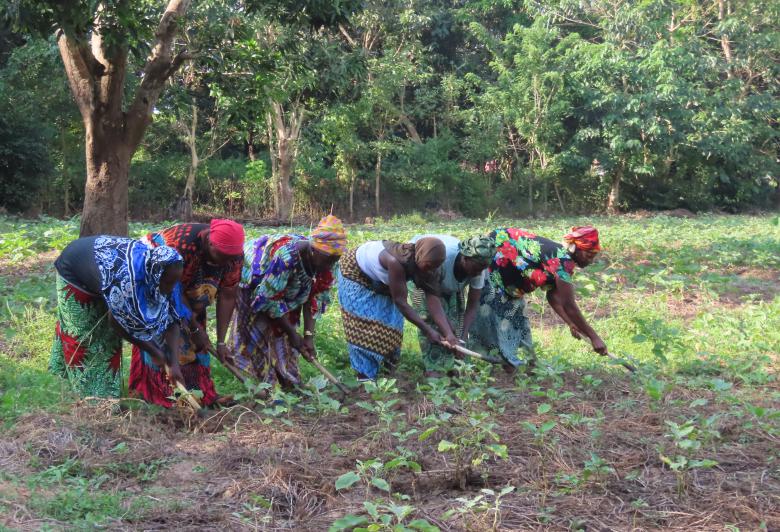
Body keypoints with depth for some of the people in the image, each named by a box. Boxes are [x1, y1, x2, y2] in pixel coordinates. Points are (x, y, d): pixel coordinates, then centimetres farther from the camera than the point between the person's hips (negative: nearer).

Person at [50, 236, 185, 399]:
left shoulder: (155, 274, -25)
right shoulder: (126, 279, -44)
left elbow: (171, 320, -17)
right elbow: (118, 323, -27)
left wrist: (174, 362, -25)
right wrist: (153, 351, -19)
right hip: (73, 273, -5)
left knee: (109, 335, 7)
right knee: (80, 335, 3)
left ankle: (106, 393, 20)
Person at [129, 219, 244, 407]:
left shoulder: (234, 253, -23)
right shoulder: (181, 244, -39)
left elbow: (227, 296, -18)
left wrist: (221, 342, -19)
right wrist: (195, 328, -25)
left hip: (188, 282, 5)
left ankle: (200, 392, -3)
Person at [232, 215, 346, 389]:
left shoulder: (324, 261, -19)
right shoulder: (285, 257, -40)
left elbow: (314, 299, -12)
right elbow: (269, 299, -31)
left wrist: (309, 335, -19)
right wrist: (292, 332, -23)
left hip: (284, 292, 6)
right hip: (250, 287, -6)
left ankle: (289, 386, 10)